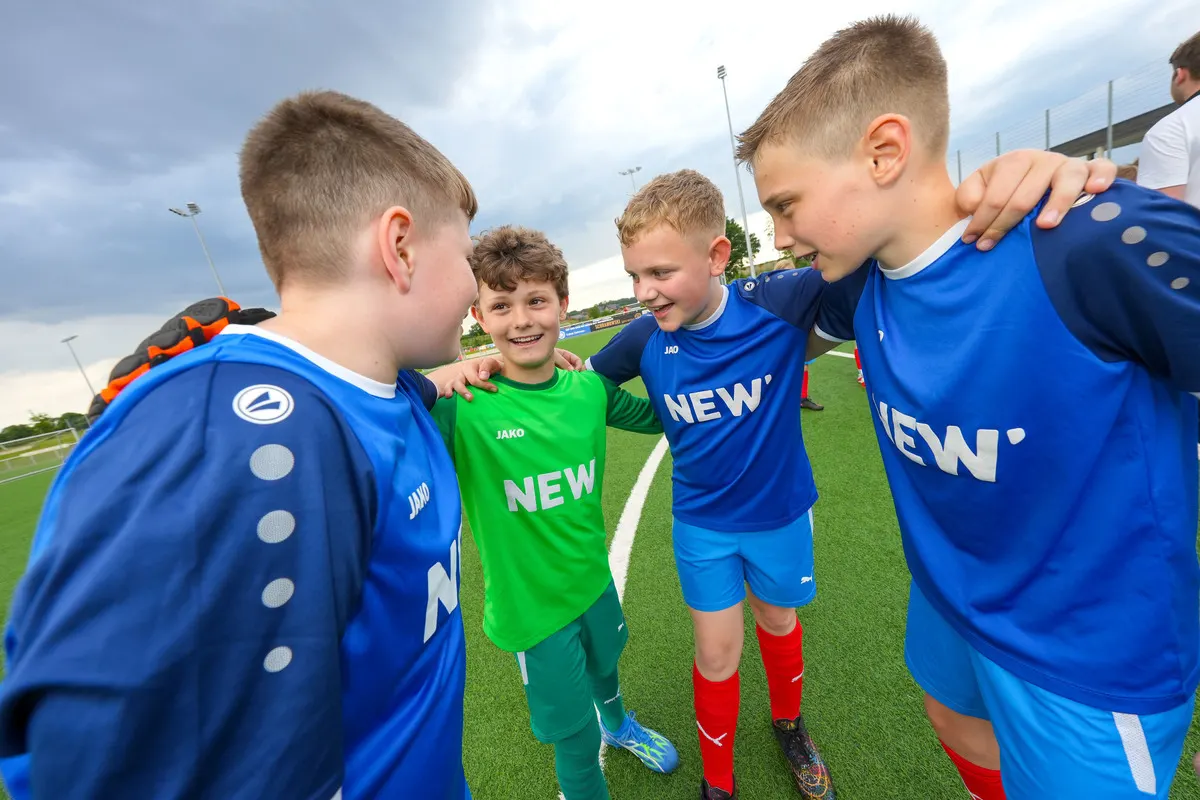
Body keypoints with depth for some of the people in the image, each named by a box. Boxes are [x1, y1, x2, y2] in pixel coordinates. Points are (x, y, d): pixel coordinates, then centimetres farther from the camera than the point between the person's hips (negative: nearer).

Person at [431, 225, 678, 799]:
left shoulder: (589, 387, -12)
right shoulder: (460, 407, -25)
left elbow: (662, 416, 4)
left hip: (594, 578, 5)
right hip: (530, 606, -4)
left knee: (605, 665, 35)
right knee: (576, 741, 18)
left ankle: (618, 724, 71)